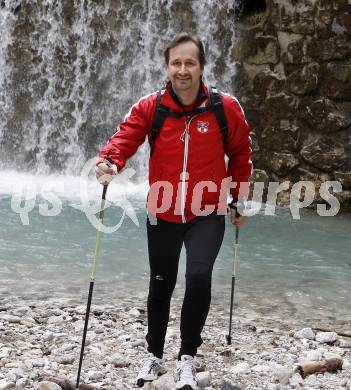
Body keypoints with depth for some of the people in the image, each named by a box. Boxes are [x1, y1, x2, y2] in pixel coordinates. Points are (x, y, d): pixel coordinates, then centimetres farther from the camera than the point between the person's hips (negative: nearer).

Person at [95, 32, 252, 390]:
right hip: (162, 214, 2)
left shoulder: (226, 108, -6)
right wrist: (109, 160, -40)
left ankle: (187, 358, -4)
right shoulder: (149, 108, -6)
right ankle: (154, 357, 36)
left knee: (199, 275, -24)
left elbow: (240, 155, 6)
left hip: (207, 215, -2)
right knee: (160, 286, 14)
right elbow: (126, 135, -18)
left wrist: (239, 200, 11)